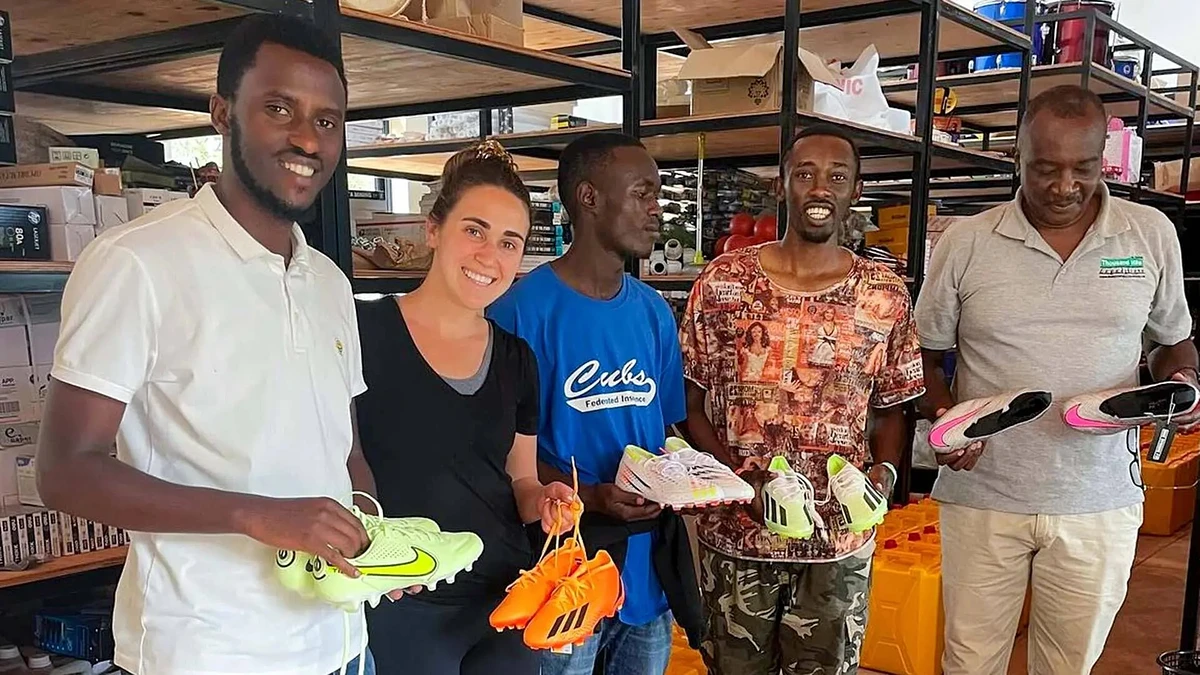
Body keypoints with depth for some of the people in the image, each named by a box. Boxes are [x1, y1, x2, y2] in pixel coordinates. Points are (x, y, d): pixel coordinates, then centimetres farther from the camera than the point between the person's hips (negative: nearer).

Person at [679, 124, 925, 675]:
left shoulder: (886, 296, 0)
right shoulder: (722, 283, -3)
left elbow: (892, 409, 7)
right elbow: (691, 403, 0)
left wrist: (884, 473, -12)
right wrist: (742, 478, -13)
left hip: (841, 541, 1)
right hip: (735, 534, 0)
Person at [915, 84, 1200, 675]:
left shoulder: (1152, 234, 1)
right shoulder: (965, 243, -3)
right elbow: (925, 354, 5)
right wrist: (945, 415, -14)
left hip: (1100, 502, 1)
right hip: (982, 496, -1)